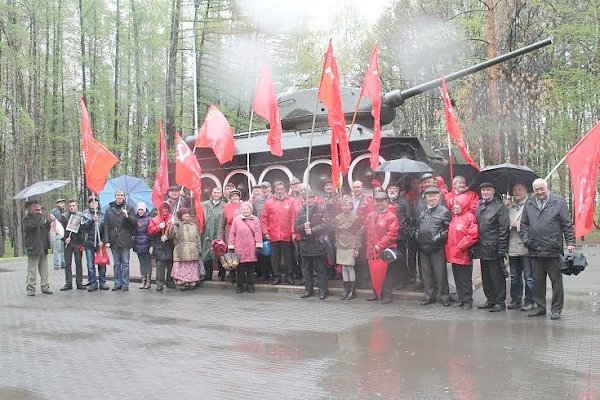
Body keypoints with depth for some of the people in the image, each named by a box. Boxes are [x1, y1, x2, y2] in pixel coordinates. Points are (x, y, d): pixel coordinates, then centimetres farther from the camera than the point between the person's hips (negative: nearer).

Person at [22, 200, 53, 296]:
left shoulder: (39, 217, 16)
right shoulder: (26, 218, -7)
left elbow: (46, 229, 23)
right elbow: (34, 224, -28)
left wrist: (48, 222, 5)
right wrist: (39, 214, -17)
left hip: (43, 248, 7)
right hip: (33, 248, -7)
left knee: (44, 270, 10)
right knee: (32, 270, -4)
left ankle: (45, 287, 17)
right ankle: (30, 289, 2)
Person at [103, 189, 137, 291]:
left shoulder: (129, 209, 4)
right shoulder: (109, 210, 8)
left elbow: (134, 222, -3)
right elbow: (106, 226, 6)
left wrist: (127, 216, -21)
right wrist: (107, 240, -1)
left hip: (125, 240, -2)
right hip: (114, 241, 2)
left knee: (125, 263, 1)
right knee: (116, 263, 8)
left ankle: (125, 284, 6)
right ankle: (117, 283, 14)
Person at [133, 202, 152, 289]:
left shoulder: (148, 219, -4)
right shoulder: (135, 219, 8)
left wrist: (150, 243, -10)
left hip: (146, 243, -4)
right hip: (138, 243, 4)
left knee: (147, 262, -1)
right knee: (142, 262, 9)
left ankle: (149, 281, 4)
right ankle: (143, 281, 14)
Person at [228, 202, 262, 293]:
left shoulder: (255, 220, 5)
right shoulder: (236, 219, 6)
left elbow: (258, 233, 2)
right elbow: (232, 234, 6)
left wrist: (258, 247, -3)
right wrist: (231, 247, 2)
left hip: (251, 249, 0)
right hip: (239, 248, 0)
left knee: (251, 268, 6)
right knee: (239, 268, 4)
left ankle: (250, 286, 16)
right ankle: (240, 286, 13)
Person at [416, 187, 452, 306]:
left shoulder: (444, 211, -2)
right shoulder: (422, 212, 15)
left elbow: (448, 229, -6)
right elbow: (417, 226, 25)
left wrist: (439, 237, -15)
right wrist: (417, 237, 10)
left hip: (437, 248, -6)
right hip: (423, 247, 6)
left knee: (440, 274, -1)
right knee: (426, 273, 11)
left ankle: (444, 297, 10)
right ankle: (429, 296, 21)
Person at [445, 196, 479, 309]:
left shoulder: (469, 217, -10)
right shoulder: (454, 217, 15)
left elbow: (472, 235, -18)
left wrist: (459, 247, -17)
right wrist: (449, 249, 10)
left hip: (464, 255, -8)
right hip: (453, 255, 8)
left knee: (465, 280, 0)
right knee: (457, 278, 12)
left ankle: (468, 301, 9)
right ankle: (461, 299, 21)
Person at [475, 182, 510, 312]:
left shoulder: (499, 206, -8)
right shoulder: (480, 206, 13)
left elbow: (503, 229, -12)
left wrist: (502, 249, -15)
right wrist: (476, 245, 11)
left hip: (494, 248, -7)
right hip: (482, 248, 7)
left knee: (497, 276, 0)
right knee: (486, 276, 14)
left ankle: (500, 301, 9)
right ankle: (490, 300, 25)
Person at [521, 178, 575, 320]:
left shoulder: (559, 202, 0)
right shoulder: (529, 204, 10)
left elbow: (567, 224, 0)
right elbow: (524, 224, 16)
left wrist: (570, 242, -6)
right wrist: (526, 239, 3)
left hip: (553, 250, -4)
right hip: (535, 250, 4)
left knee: (556, 281, 4)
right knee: (537, 281, 12)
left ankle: (556, 309, 13)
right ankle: (540, 306, 23)